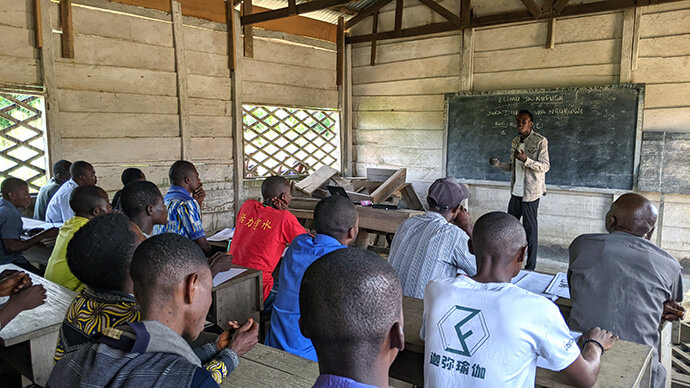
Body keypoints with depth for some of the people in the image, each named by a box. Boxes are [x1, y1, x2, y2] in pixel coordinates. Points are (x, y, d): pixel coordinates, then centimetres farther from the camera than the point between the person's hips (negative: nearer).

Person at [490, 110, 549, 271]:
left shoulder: (540, 141, -9)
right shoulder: (515, 142, 13)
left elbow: (545, 166, -14)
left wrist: (526, 159, -27)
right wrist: (498, 164, 3)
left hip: (531, 192, -7)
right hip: (516, 191, 7)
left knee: (530, 228, -1)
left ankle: (531, 267, 8)